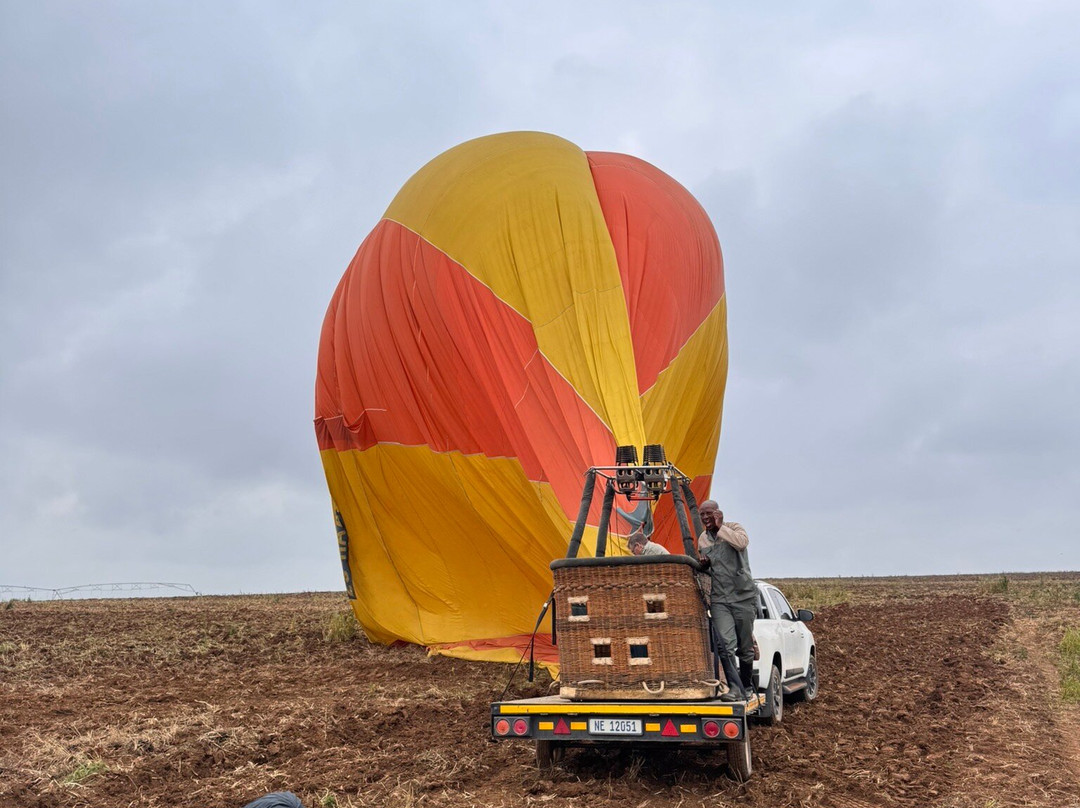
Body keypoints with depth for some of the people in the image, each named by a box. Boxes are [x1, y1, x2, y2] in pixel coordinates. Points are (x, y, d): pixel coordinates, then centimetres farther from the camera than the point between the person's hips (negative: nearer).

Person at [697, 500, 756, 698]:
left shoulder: (733, 528, -1)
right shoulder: (702, 539, 12)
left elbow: (742, 542, -25)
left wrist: (720, 526, -17)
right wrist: (703, 563, 3)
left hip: (743, 595, -2)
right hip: (719, 599, 2)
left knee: (745, 647, 7)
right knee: (727, 644, -16)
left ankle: (747, 687, 25)